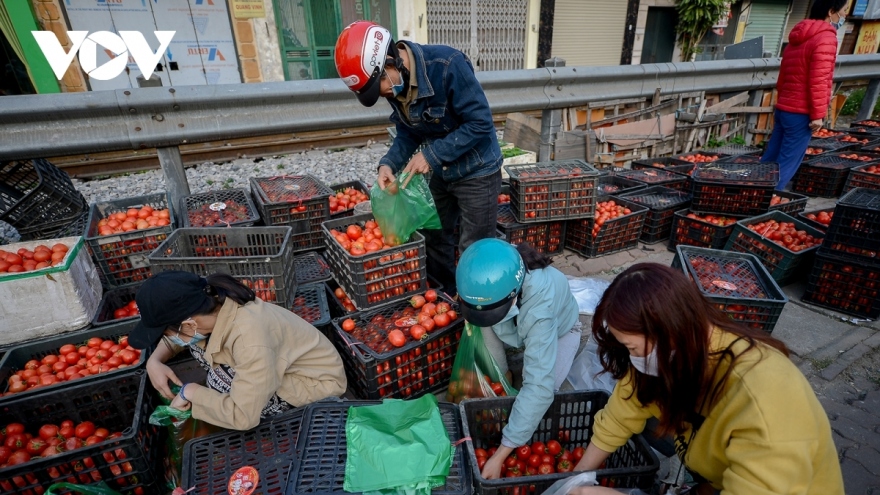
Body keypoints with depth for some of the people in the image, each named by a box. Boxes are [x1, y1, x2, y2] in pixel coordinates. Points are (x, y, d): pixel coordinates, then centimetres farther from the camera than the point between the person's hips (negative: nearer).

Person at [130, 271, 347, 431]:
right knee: (199, 342, -6)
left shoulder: (249, 336, -38)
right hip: (287, 365, 8)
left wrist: (191, 391, -21)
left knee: (219, 383, -24)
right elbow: (173, 333, 7)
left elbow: (242, 416, -36)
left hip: (320, 381, -7)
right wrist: (154, 361, -13)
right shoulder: (212, 303, -15)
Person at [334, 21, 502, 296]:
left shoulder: (447, 65, -28)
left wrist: (431, 155, -26)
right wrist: (389, 163, -14)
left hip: (476, 171, -7)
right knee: (434, 237, 18)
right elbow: (408, 133, 4)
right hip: (440, 171, 7)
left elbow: (480, 123, -26)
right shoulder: (395, 83, -5)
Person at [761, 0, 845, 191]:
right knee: (786, 165, -4)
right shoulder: (826, 37, -11)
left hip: (784, 109, 8)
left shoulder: (798, 37, 17)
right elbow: (818, 81, -17)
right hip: (801, 113, -8)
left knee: (769, 160, 10)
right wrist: (818, 114, -15)